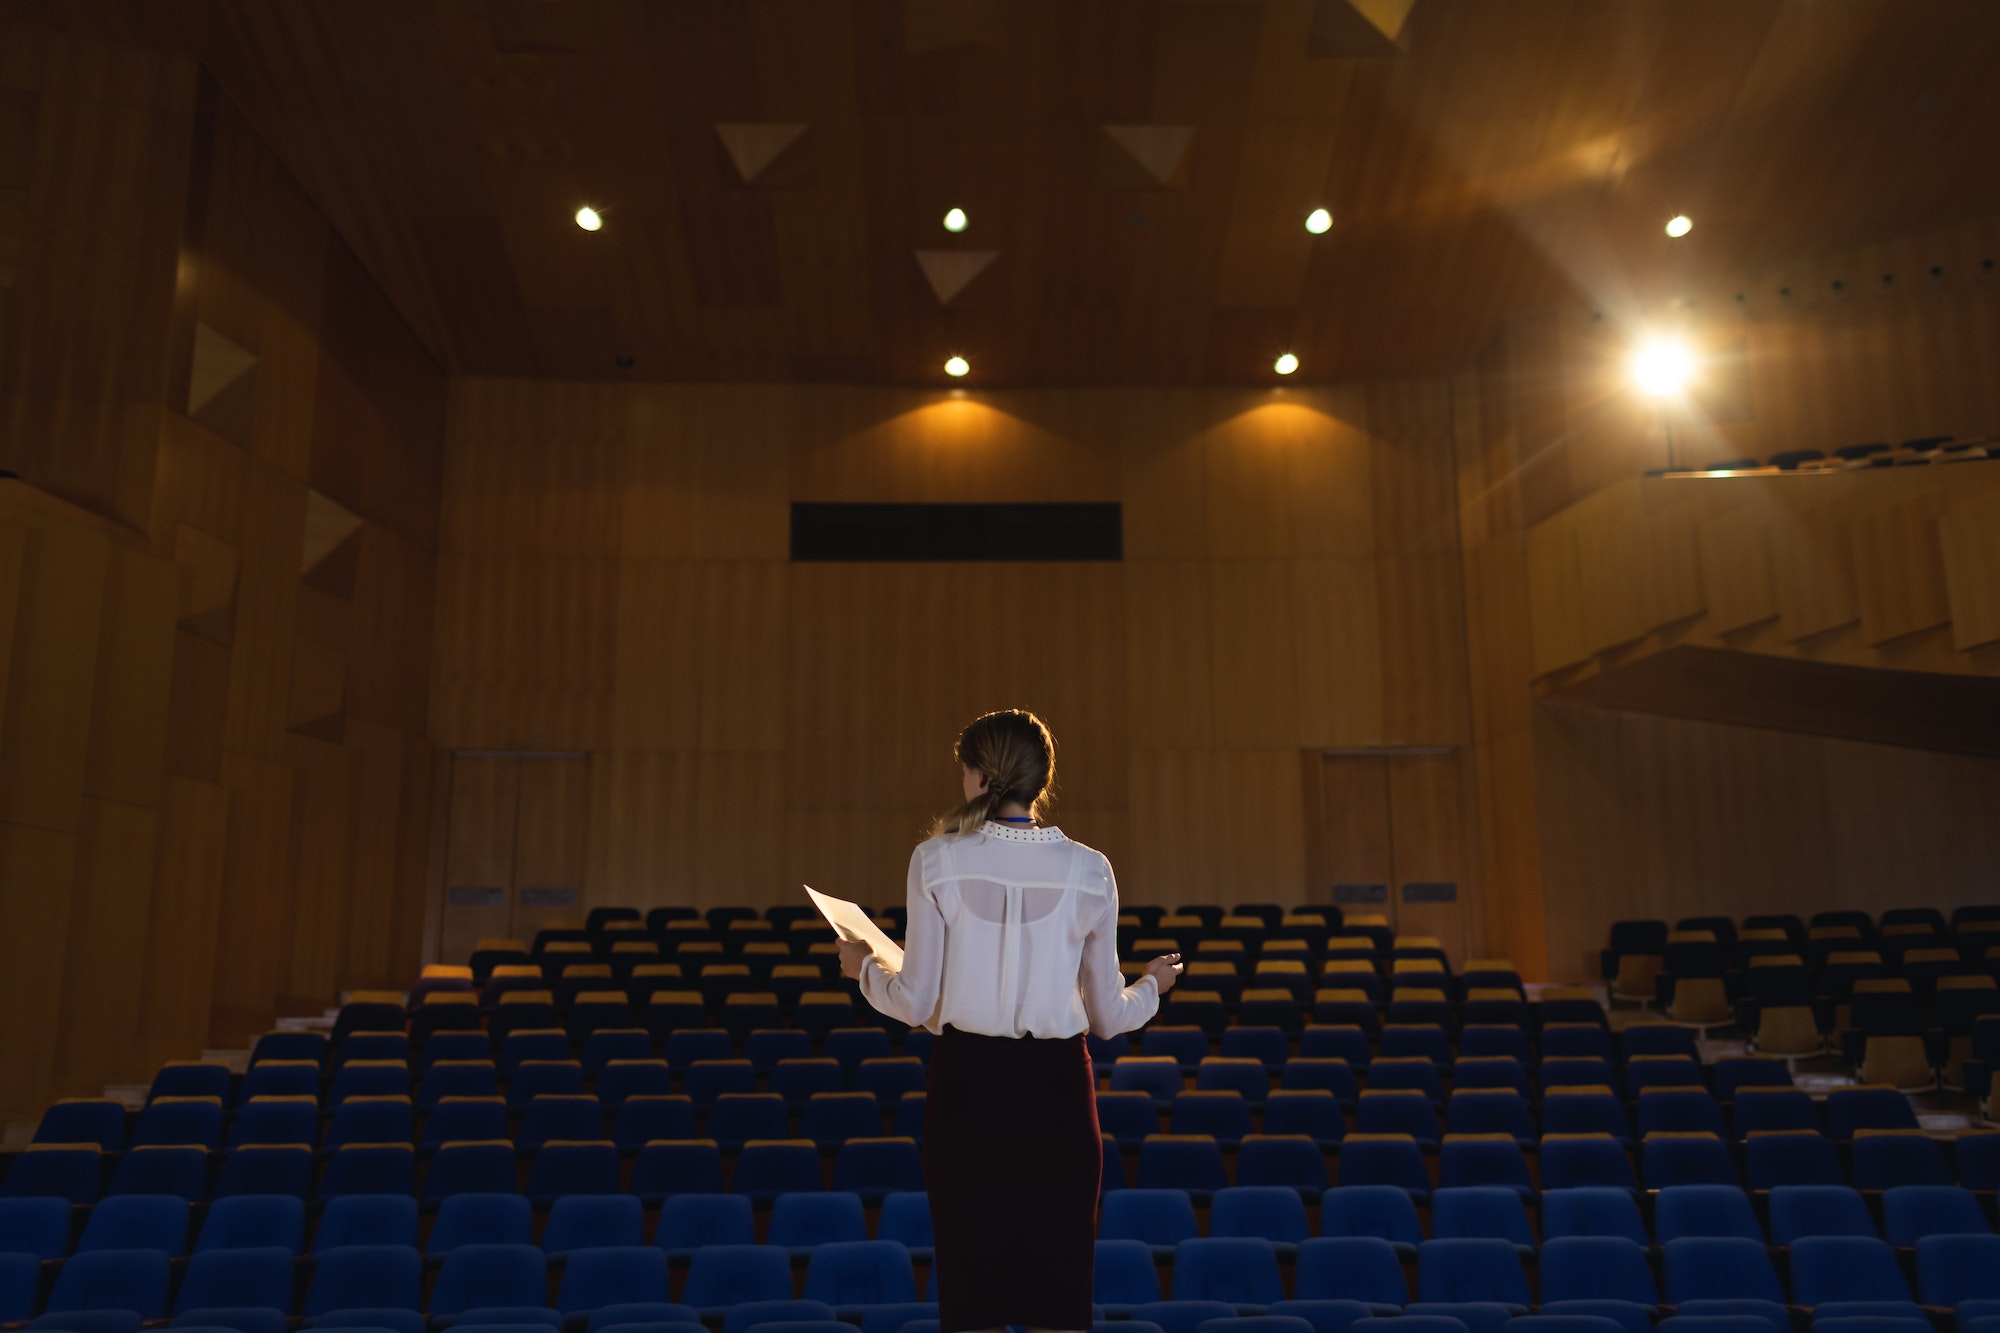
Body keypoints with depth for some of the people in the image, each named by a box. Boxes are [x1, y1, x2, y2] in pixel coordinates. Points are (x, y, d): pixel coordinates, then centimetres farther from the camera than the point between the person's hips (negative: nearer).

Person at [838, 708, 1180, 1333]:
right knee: (1059, 1282, 11)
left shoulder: (937, 860, -7)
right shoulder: (1088, 871, -3)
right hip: (1058, 1088, 1)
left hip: (967, 1083, -1)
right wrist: (1151, 985, 23)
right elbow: (1108, 1017, 2)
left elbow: (917, 1003, -5)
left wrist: (866, 968, 15)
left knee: (970, 1281, 11)